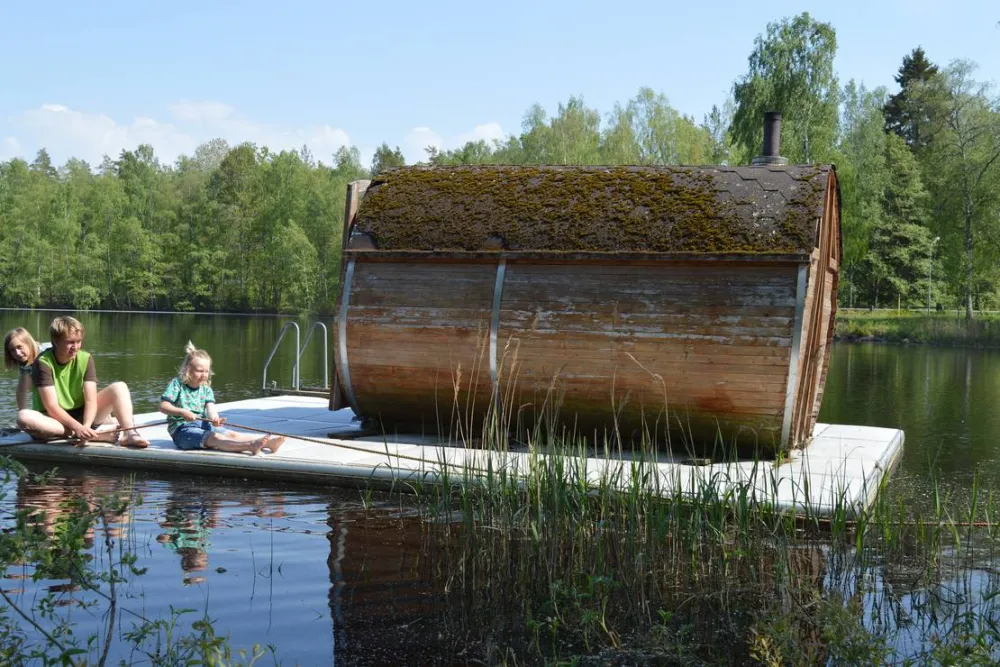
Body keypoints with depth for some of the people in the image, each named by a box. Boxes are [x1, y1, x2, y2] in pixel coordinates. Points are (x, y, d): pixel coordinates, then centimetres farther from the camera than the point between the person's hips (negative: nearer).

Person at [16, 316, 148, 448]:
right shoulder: (43, 362, -15)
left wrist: (86, 426, -33)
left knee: (119, 387, -12)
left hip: (82, 416, 3)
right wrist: (78, 428, -37)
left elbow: (91, 400, -14)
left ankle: (130, 434, -37)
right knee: (24, 417, -36)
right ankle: (96, 436, -39)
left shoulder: (85, 359, -5)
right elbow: (51, 406, -23)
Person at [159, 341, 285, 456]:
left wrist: (214, 418, -30)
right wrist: (182, 412, -26)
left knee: (231, 434, -17)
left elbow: (210, 407, -6)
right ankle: (249, 446, -55)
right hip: (182, 429, -6)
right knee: (215, 438, -30)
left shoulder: (206, 389, 12)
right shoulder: (177, 384, -2)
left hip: (203, 425, 6)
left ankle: (268, 442, -37)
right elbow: (163, 406, -10)